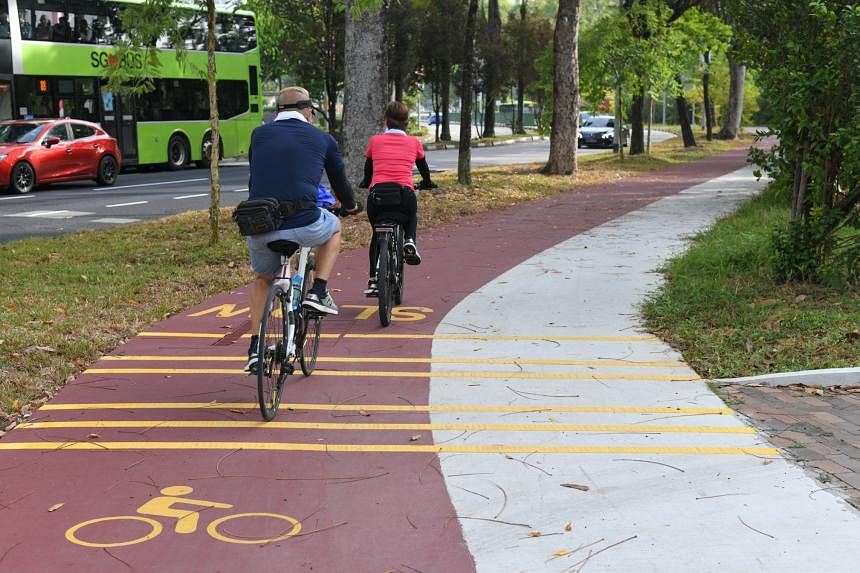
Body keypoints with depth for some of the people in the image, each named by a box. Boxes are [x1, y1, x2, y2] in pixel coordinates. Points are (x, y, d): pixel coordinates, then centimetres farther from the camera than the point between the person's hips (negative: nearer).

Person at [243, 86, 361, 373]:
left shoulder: (259, 133, 15)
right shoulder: (323, 139, 11)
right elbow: (340, 184, 24)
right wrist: (352, 206, 46)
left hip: (259, 228, 3)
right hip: (303, 225, -2)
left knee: (263, 278, 30)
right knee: (334, 227, 33)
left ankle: (255, 349, 20)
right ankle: (318, 292, 18)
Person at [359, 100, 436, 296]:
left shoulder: (375, 141, 14)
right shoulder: (414, 142, 14)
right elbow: (424, 168, 29)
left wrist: (366, 183, 48)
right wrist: (426, 183, 50)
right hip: (404, 194, 0)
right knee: (411, 218, 35)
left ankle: (373, 280, 18)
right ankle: (410, 241, 5)